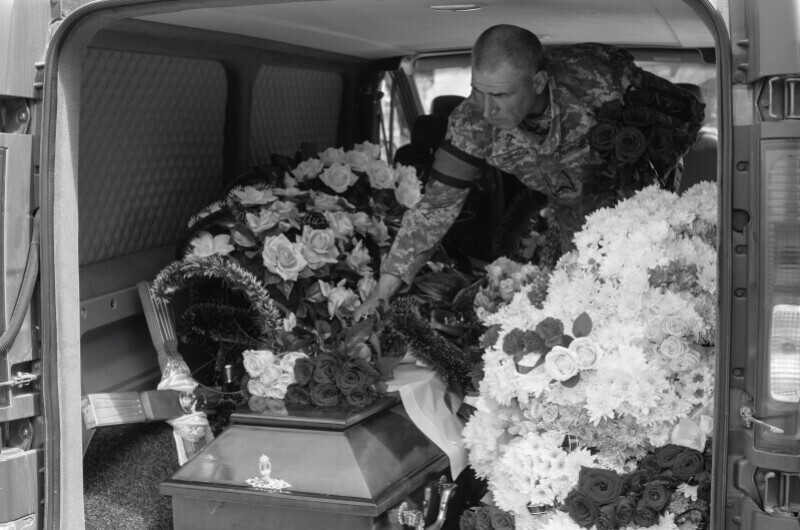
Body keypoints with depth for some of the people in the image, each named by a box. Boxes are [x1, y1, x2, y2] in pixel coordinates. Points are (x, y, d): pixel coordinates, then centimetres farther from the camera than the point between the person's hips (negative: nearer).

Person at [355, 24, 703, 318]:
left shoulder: (596, 79, -36)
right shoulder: (473, 121, -26)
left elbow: (685, 110, -17)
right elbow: (437, 206, -20)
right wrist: (383, 293, -21)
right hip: (573, 213, 3)